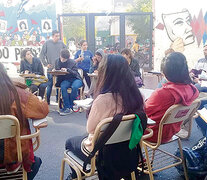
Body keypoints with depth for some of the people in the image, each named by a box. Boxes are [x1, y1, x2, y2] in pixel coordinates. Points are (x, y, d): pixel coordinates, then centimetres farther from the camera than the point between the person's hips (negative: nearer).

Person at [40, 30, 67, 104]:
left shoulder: (61, 43, 5)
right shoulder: (47, 43, -1)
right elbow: (41, 55, 2)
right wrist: (46, 64, -4)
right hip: (51, 68, -2)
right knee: (50, 85, 0)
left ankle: (58, 99, 17)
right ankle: (47, 100, 11)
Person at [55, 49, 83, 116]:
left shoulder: (72, 62, -5)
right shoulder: (57, 61, 5)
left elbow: (75, 73, -13)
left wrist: (67, 70, -29)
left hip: (75, 79, -2)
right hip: (65, 80, 2)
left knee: (74, 87, -36)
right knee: (63, 87, -33)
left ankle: (71, 107, -24)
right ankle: (67, 107, -30)